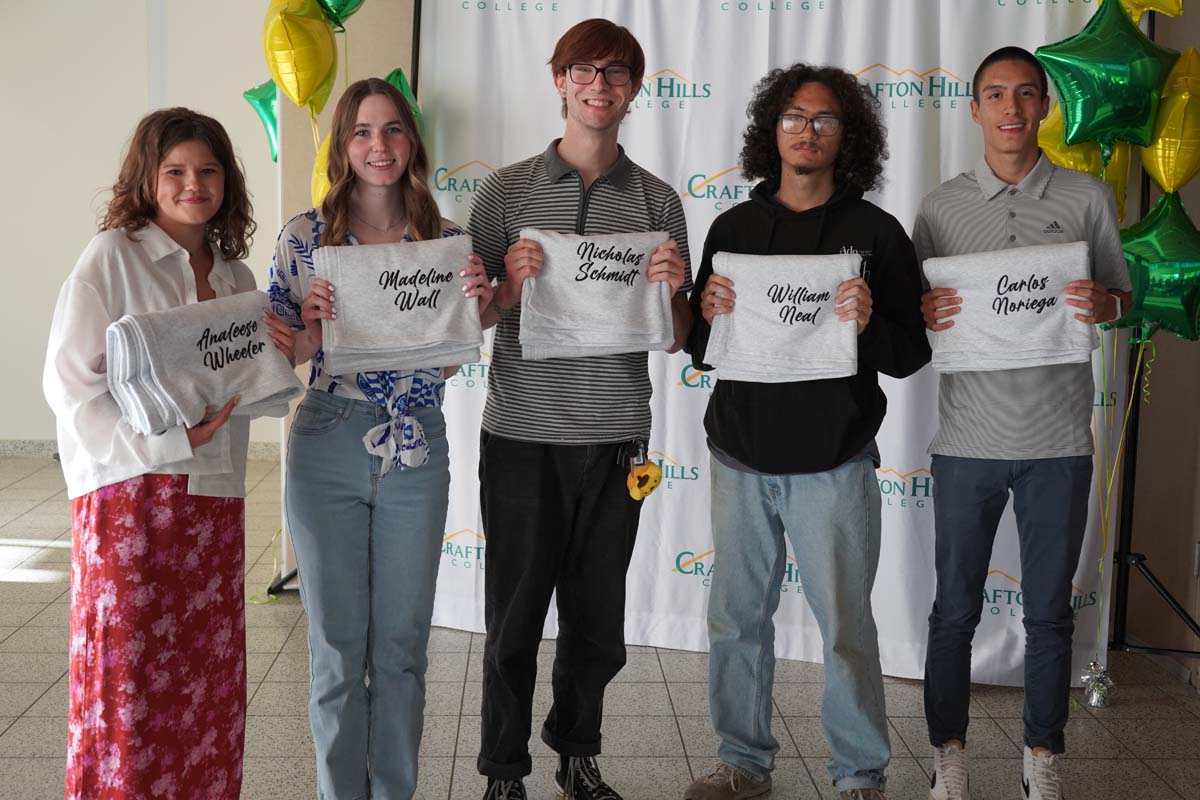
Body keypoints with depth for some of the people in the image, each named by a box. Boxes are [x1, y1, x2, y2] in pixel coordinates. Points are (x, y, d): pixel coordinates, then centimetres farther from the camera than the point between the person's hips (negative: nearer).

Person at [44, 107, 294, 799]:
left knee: (210, 679, 8)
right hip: (129, 491, -5)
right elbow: (69, 380, -11)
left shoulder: (235, 275, 14)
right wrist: (171, 438, -19)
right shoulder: (112, 257, -3)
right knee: (128, 675, -2)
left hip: (216, 495, 5)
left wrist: (281, 358, -2)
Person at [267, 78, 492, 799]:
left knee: (403, 647, 10)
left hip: (416, 455, 1)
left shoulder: (448, 238, 3)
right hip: (328, 453, -1)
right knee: (339, 646, 8)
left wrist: (475, 306, -11)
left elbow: (446, 364, 7)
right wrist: (314, 324, -18)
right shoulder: (305, 236, -1)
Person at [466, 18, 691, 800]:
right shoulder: (507, 191, 1)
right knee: (515, 617, 6)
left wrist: (672, 290, -12)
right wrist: (510, 290, -16)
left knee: (598, 621, 11)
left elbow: (678, 338, 8)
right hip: (522, 434, -1)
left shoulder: (658, 201, 6)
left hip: (613, 439, 2)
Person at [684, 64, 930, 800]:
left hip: (833, 462, -3)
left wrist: (868, 325, -21)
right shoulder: (734, 227, 7)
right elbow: (700, 353, 10)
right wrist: (707, 316, -11)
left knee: (846, 624, 4)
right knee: (737, 617, 10)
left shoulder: (875, 232, -1)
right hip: (741, 455, 3)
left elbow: (911, 357, -2)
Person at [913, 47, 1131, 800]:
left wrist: (1103, 303, -14)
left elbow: (1122, 295, 9)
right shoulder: (941, 205, 4)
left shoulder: (1088, 196, 4)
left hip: (1058, 440, 0)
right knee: (955, 609, 7)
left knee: (1050, 611, 10)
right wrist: (920, 315, -15)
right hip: (968, 440, 0)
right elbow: (910, 308, 8)